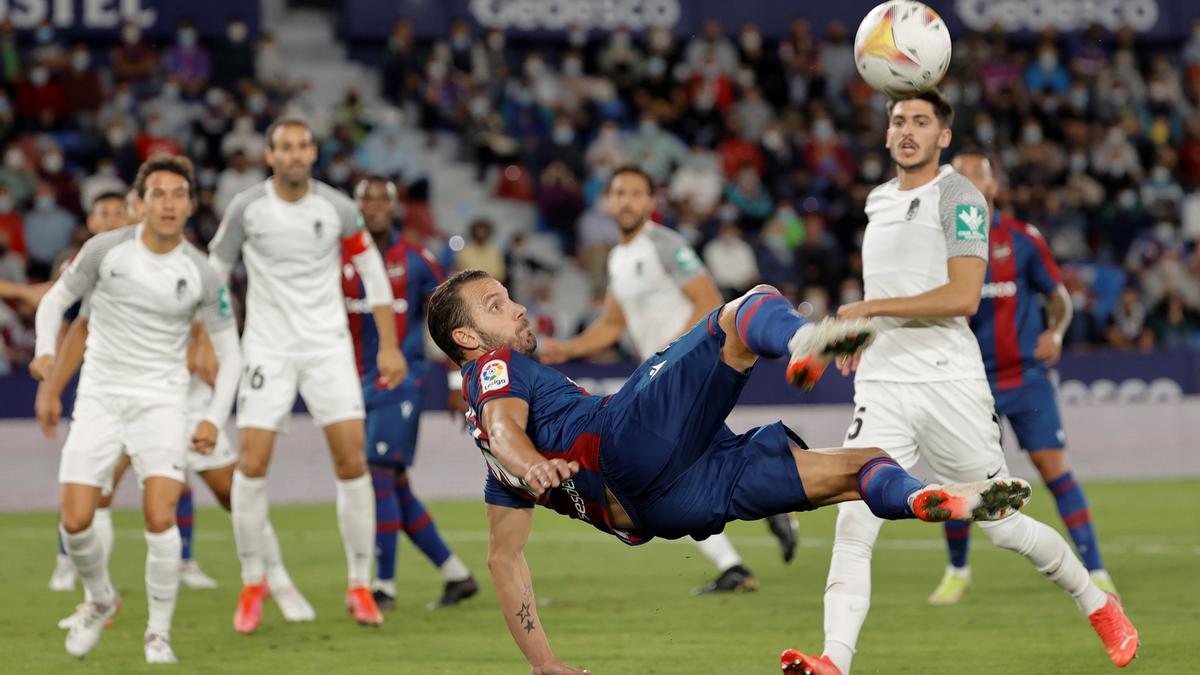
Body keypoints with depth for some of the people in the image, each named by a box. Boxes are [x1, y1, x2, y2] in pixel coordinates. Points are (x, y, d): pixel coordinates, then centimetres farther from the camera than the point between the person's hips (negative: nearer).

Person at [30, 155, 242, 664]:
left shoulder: (201, 274, -4)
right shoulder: (106, 249, -5)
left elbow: (228, 351, 5)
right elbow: (56, 298, 8)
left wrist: (215, 419, -7)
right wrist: (45, 350, -12)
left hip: (161, 402, -1)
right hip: (100, 397, 1)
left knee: (161, 517, -18)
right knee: (76, 521, -7)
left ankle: (159, 632, 0)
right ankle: (101, 601, 24)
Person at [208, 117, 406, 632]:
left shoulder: (337, 208, -3)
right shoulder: (246, 208, -5)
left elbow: (372, 270, 7)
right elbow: (214, 272, 6)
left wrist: (389, 346, 3)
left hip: (328, 347, 1)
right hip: (267, 348, 0)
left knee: (352, 462, -8)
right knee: (252, 464, -8)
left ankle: (360, 586, 3)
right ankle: (253, 584, 9)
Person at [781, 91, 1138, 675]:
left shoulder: (958, 197, -7)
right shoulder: (879, 200, 17)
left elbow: (963, 297, -18)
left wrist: (873, 308, -17)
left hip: (950, 382, -5)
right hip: (882, 386, 5)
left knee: (1004, 526, 4)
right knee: (853, 527, -14)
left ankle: (1098, 605, 27)